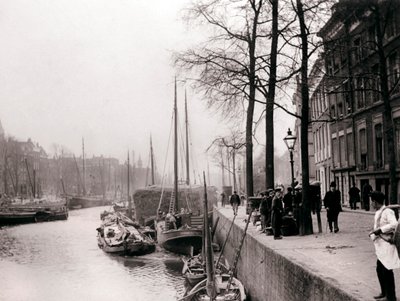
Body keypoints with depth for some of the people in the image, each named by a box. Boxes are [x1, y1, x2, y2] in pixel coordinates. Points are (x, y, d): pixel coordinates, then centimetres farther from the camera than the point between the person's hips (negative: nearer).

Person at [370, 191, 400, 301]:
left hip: (387, 244, -9)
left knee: (387, 271, -3)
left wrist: (380, 230, -24)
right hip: (380, 246, 9)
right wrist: (373, 233, 3)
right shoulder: (377, 213, 12)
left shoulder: (387, 212, -15)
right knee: (380, 270, 16)